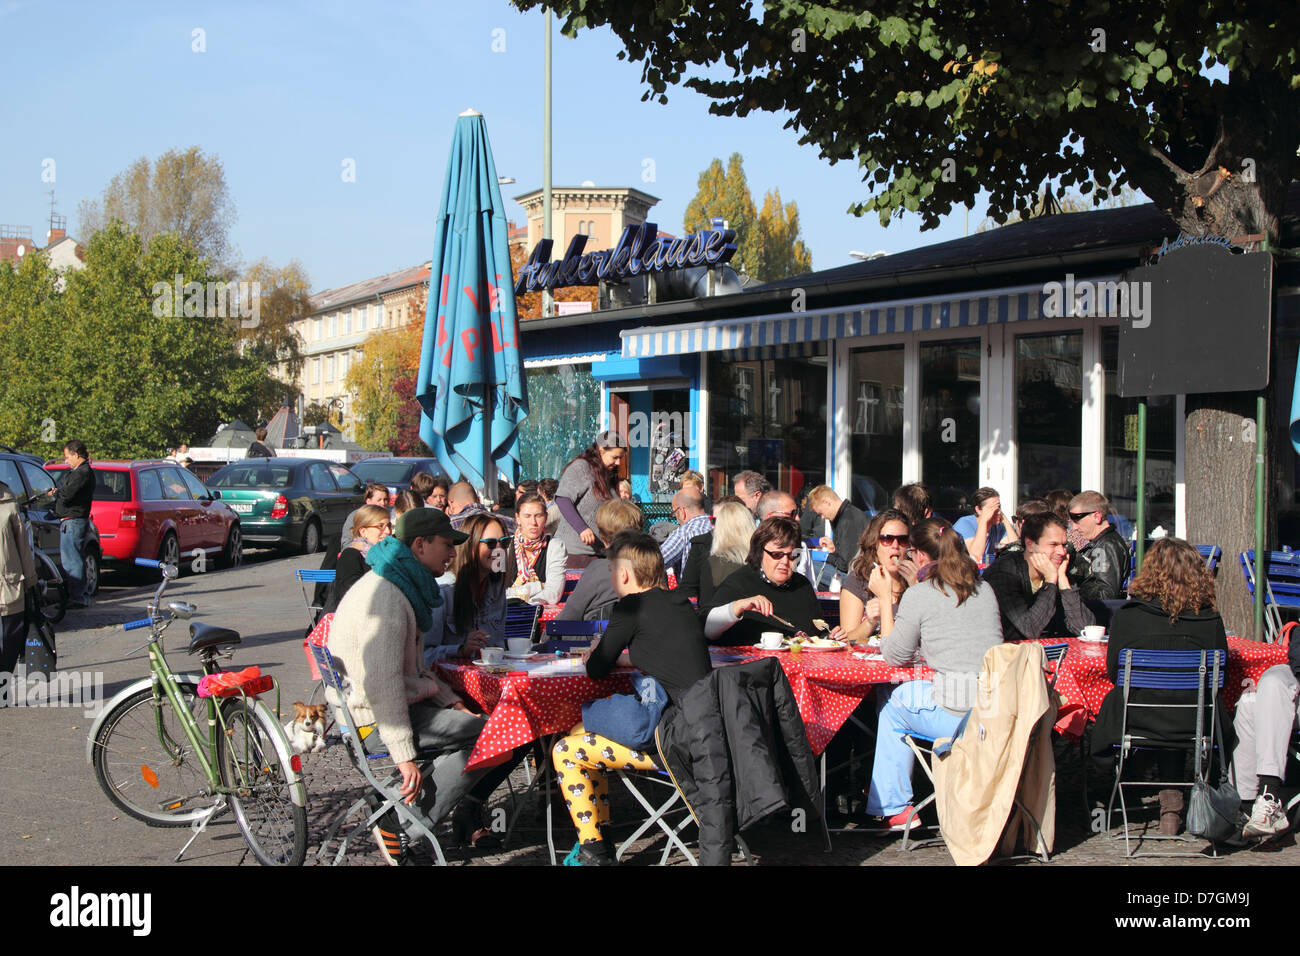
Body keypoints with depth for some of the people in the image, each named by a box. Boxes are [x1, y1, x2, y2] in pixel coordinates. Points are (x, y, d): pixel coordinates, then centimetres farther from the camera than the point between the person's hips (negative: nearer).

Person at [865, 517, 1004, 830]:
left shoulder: (918, 595, -6)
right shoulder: (984, 590, 13)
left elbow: (894, 656, 3)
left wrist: (885, 598, 10)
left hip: (959, 717, -7)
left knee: (892, 699, 21)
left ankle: (893, 807, 27)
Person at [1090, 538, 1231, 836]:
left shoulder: (1127, 615, -11)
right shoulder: (1210, 620, -7)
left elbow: (1113, 672, 0)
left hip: (1139, 720, -1)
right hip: (1196, 724, 2)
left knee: (1111, 702, 29)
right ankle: (1172, 798, 32)